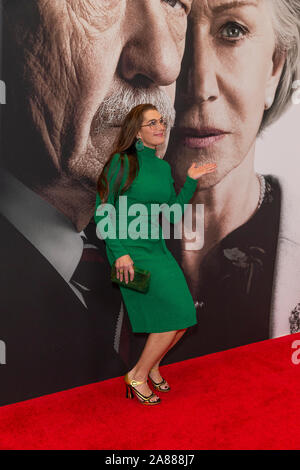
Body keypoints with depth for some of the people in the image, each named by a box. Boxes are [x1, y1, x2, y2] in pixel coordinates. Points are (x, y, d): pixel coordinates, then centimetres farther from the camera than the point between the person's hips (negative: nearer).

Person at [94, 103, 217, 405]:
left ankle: (152, 366, 30)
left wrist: (191, 181, 5)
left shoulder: (163, 167, 12)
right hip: (130, 251, -7)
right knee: (175, 314, -10)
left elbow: (172, 213, 11)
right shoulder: (122, 161, -7)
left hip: (158, 248, 7)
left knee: (182, 317, 5)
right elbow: (103, 211, -9)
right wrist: (119, 252, -16)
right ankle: (137, 376, 12)